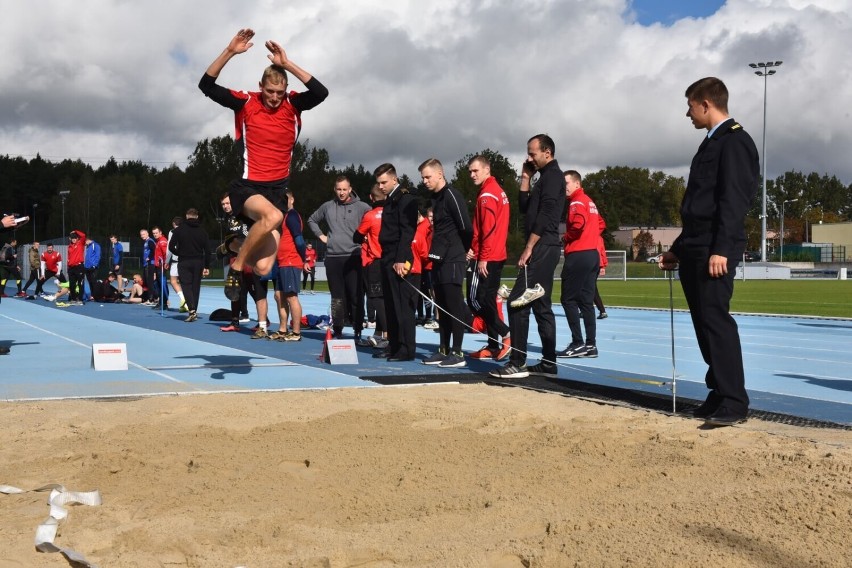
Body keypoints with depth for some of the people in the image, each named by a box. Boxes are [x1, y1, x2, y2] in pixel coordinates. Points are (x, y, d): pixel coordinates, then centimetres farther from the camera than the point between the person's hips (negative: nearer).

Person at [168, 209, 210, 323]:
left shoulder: (179, 229, -2)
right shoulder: (202, 230, 3)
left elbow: (171, 246, -5)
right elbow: (207, 250, 0)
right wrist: (207, 266, 4)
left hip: (184, 262, -2)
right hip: (198, 262, 2)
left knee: (186, 285, -2)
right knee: (195, 286, 10)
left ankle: (191, 309, -23)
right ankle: (194, 313, 14)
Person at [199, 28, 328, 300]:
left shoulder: (293, 105, 2)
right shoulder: (245, 103, -2)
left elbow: (321, 92, -16)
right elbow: (207, 86, -10)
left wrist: (287, 63, -20)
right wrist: (229, 52, -20)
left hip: (277, 189, 3)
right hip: (247, 186, -3)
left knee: (263, 268, -9)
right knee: (273, 215, -39)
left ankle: (244, 258, 31)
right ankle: (235, 267, -17)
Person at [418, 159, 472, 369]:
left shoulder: (451, 196, -12)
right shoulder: (436, 198, 16)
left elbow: (466, 228, -15)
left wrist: (462, 250, -2)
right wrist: (436, 251, 12)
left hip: (453, 261, -9)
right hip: (439, 260, 9)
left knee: (455, 306, -6)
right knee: (443, 307, 12)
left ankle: (457, 353, -4)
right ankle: (444, 350, 18)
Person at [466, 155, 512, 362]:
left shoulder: (486, 194, -13)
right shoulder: (497, 191, 17)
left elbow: (488, 229, -20)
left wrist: (482, 257, -19)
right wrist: (475, 250, 11)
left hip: (486, 258, -10)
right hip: (497, 256, 10)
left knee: (475, 299, -7)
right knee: (488, 300, 10)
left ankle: (506, 334, -10)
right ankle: (493, 346, 11)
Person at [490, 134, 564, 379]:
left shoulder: (552, 176, -9)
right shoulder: (547, 177, 20)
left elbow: (545, 215, -18)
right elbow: (525, 207, 20)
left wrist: (528, 247, -19)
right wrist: (525, 178, 12)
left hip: (542, 248, -10)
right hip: (543, 249, 10)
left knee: (517, 302, -12)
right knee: (542, 306, 10)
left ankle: (517, 363, -11)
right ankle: (548, 364, 13)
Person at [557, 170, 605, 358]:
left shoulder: (577, 201, -9)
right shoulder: (589, 201, 18)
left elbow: (578, 223, -24)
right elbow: (601, 224, 26)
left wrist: (566, 238, -9)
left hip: (578, 256, -9)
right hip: (593, 254, 9)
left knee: (568, 299, -5)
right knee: (586, 301, 9)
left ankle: (578, 344, -9)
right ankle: (591, 345, 7)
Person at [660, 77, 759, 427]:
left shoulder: (735, 141, -7)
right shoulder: (711, 144, 22)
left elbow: (734, 200, -17)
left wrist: (721, 250, -24)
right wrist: (679, 248, 23)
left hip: (715, 251, -10)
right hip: (695, 251, 10)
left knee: (716, 320, -12)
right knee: (705, 324, 9)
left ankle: (734, 403, -9)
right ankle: (720, 395, 14)